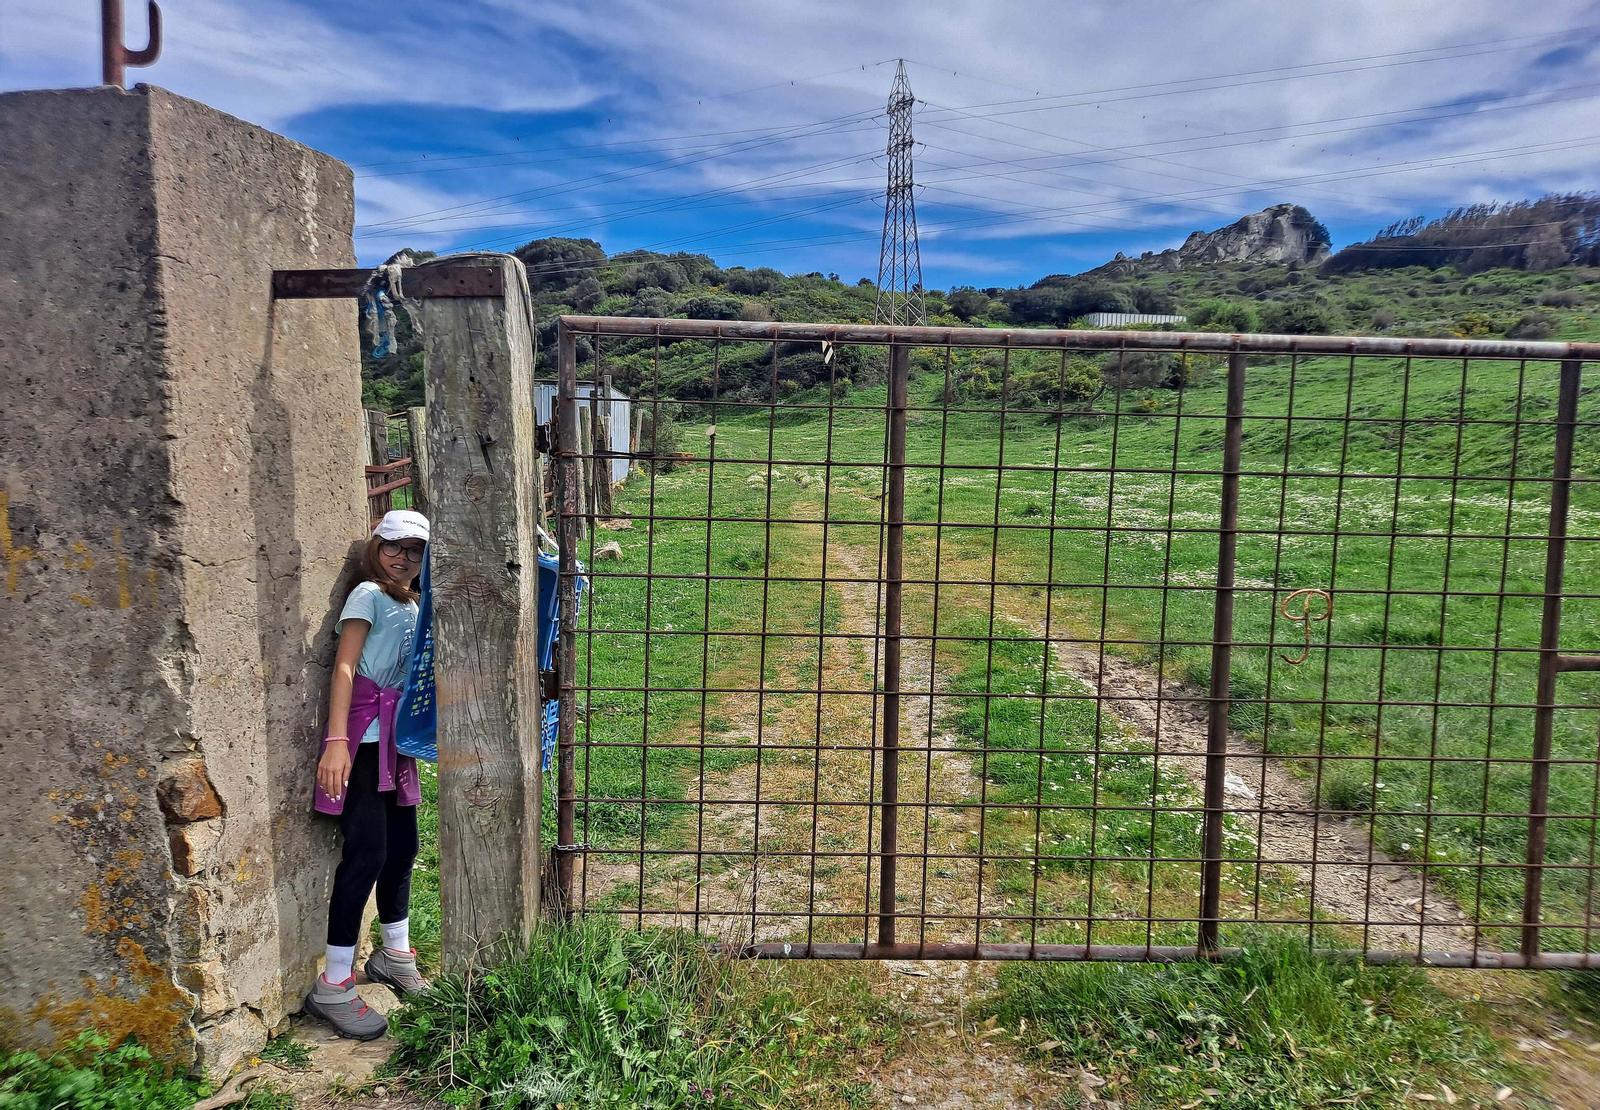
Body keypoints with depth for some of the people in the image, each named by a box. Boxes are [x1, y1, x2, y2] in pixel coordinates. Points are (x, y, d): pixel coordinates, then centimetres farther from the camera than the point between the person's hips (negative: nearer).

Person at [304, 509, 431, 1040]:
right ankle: (333, 986, 0)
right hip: (365, 736, -8)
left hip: (396, 740, 8)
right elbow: (345, 667, -16)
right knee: (366, 853, -10)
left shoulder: (412, 606, 16)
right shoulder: (368, 594, -7)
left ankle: (395, 955, 30)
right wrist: (337, 741, -24)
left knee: (402, 846, 14)